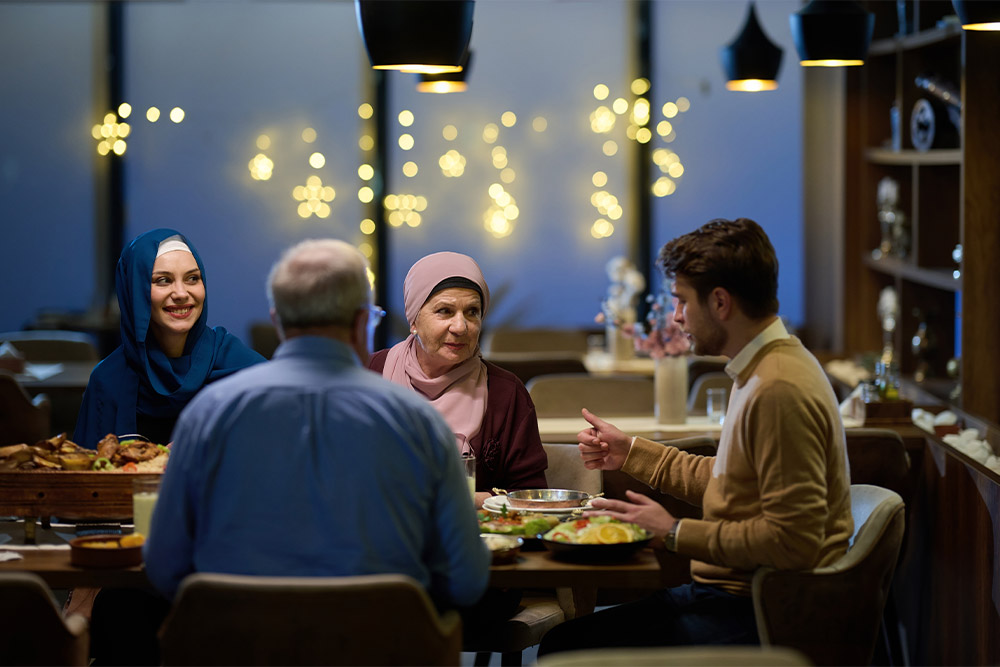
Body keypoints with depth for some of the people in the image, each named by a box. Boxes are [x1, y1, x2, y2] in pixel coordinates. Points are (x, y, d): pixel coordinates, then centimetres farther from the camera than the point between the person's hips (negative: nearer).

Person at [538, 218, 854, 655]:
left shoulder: (780, 390, -21)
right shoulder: (761, 371, 14)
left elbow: (794, 541, -25)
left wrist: (675, 533, -15)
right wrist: (632, 453, 24)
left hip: (755, 617, -10)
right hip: (732, 593, 10)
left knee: (566, 648, -14)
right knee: (563, 638, 4)